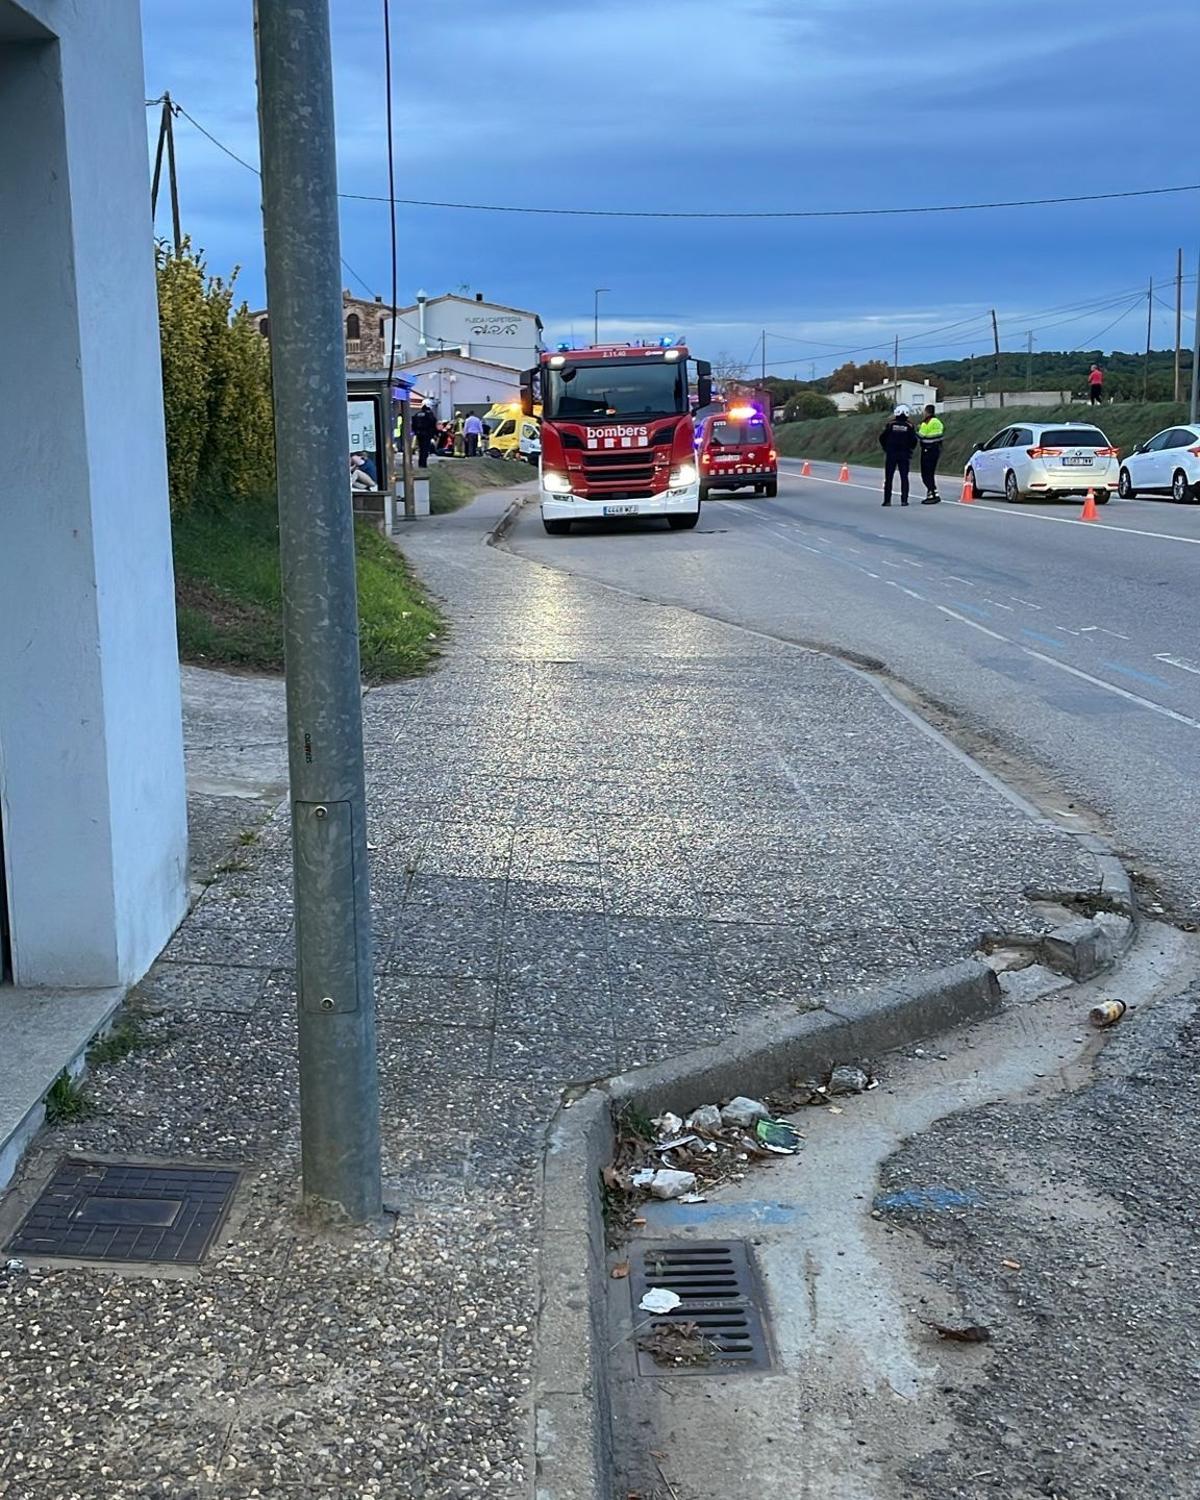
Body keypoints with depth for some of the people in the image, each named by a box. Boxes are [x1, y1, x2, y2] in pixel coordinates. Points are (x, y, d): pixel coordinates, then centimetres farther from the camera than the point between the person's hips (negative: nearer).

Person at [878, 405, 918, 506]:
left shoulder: (891, 424, -3)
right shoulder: (909, 426, -2)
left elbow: (882, 438, -1)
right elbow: (914, 441, -3)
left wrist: (886, 448, 13)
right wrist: (909, 449, 14)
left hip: (891, 454, 0)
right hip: (904, 455, 0)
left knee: (888, 478, 5)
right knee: (904, 478, 5)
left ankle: (887, 500, 1)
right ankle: (904, 500, 0)